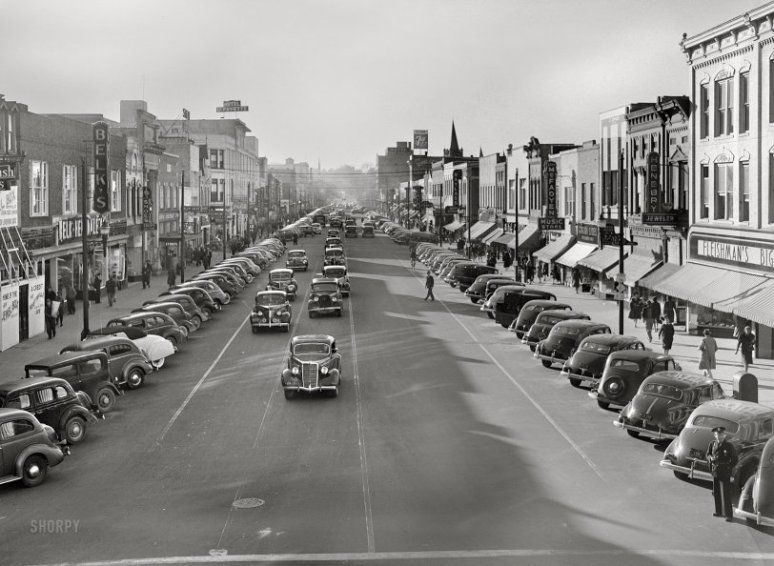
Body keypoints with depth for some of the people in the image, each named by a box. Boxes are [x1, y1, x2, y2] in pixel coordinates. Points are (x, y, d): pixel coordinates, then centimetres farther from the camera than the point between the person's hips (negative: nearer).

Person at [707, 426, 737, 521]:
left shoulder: (729, 446, -10)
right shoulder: (712, 444, 3)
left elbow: (734, 459, -2)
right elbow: (708, 454, 14)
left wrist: (728, 468, 0)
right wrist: (711, 458, -8)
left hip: (725, 473, -5)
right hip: (715, 471, 5)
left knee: (726, 494, -6)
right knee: (716, 492, 13)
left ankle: (729, 514, -2)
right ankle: (719, 511, 27)